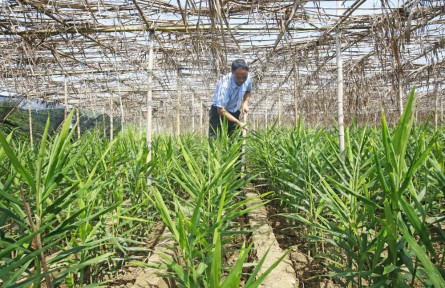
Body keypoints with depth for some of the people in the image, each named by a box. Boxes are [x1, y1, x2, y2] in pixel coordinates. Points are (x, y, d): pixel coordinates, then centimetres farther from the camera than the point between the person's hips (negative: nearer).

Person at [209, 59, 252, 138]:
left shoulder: (248, 79, -12)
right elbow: (221, 110, -30)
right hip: (218, 112, -5)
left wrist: (245, 103, -6)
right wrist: (238, 122, -31)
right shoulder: (224, 85, -31)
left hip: (234, 113, 6)